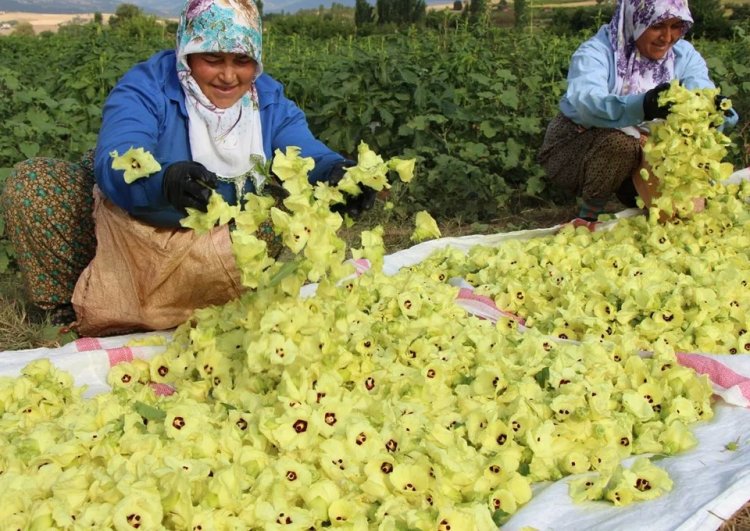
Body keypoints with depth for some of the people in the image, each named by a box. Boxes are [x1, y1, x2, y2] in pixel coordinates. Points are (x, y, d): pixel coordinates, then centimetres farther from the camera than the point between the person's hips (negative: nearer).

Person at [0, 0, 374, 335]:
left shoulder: (269, 99, -7)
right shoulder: (144, 87, -20)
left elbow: (308, 155, -21)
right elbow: (113, 162, -37)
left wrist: (335, 172, -47)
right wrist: (164, 180, -60)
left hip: (224, 244, 4)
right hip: (132, 231, -3)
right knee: (30, 182, -20)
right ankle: (67, 303, 2)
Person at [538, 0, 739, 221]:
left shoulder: (684, 55, -5)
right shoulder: (596, 52, -21)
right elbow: (587, 102, -42)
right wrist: (642, 106, -61)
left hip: (641, 154, 5)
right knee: (621, 141, -35)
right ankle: (588, 216, -12)